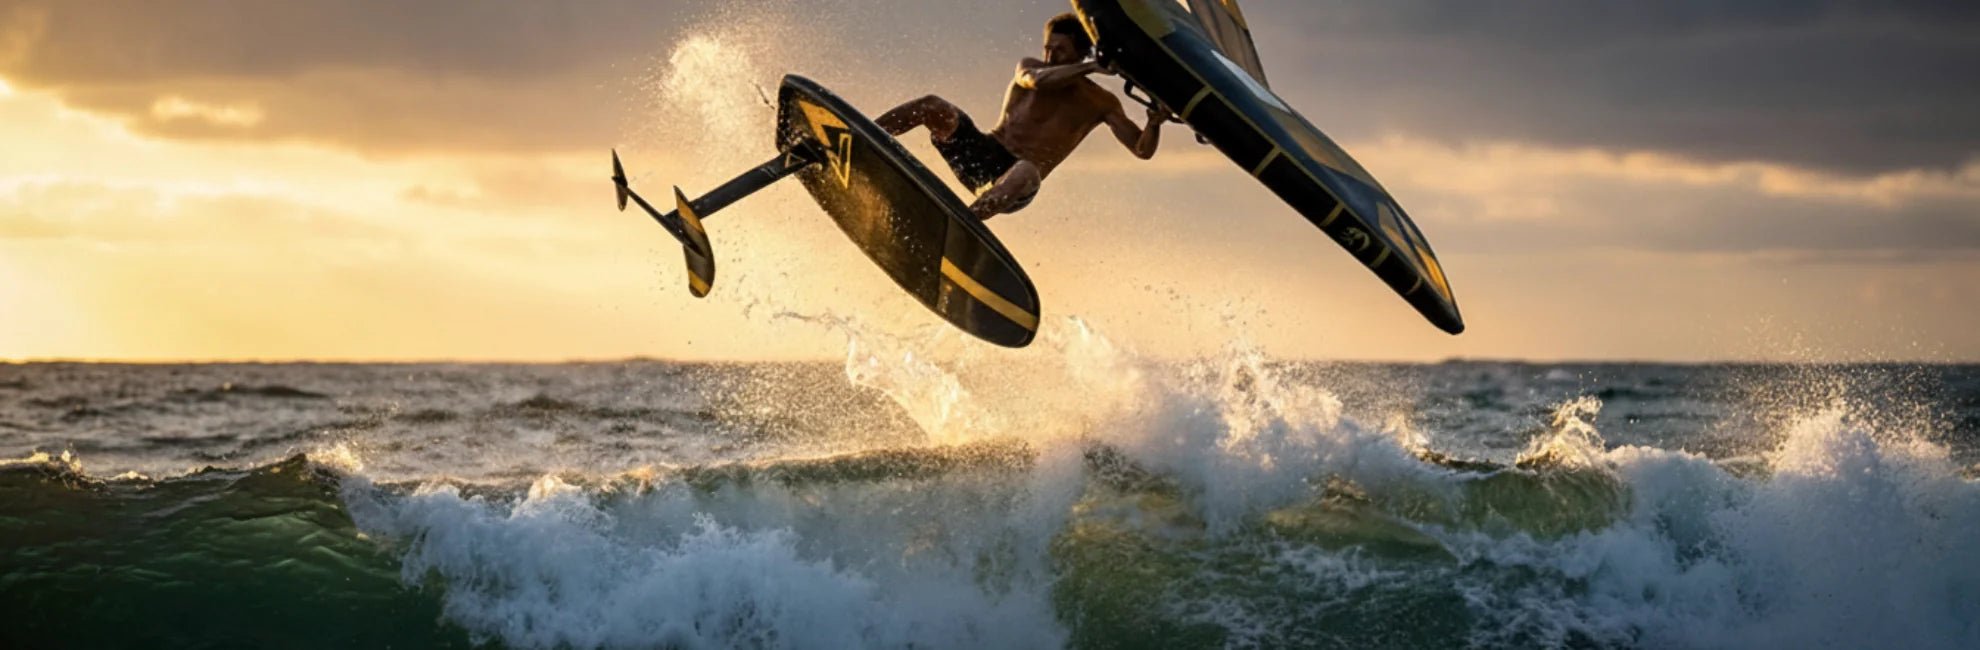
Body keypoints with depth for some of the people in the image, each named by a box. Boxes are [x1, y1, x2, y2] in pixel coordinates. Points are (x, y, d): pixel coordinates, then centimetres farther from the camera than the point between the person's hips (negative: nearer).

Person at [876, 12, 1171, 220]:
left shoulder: (1100, 103, 7)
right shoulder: (1030, 66, 10)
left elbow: (1143, 150, 1)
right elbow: (1037, 80, -16)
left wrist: (1155, 124, -21)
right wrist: (1092, 67, -17)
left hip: (1014, 175, -3)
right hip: (981, 154, 3)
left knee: (1026, 173, -43)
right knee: (933, 106, -24)